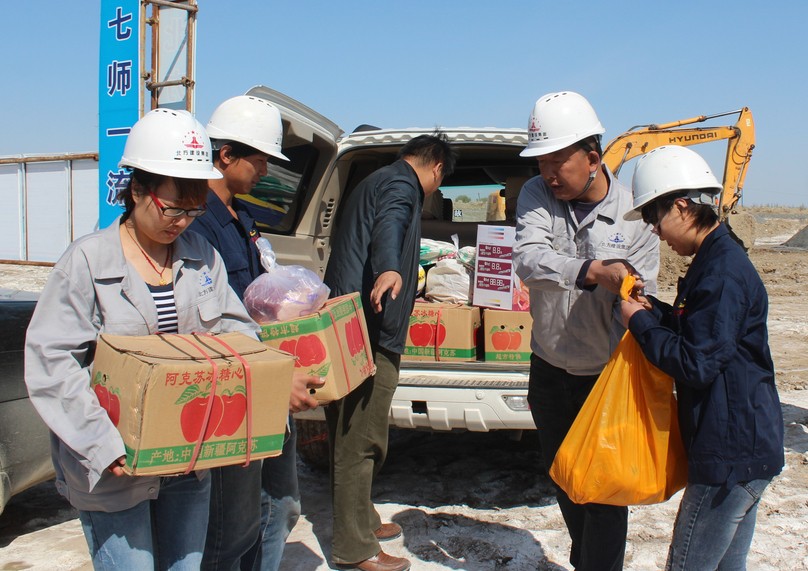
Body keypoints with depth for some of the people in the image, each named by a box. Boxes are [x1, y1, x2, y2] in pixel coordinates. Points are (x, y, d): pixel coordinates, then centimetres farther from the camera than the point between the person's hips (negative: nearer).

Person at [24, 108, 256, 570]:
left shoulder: (203, 256, 2)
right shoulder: (89, 260, -11)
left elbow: (237, 331, 4)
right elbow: (52, 362, -13)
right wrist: (104, 445, -21)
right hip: (115, 466, -4)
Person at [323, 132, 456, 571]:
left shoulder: (376, 182, 26)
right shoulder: (402, 185, -6)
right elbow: (389, 226, -30)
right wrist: (390, 269, -50)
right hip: (369, 334, -11)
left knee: (352, 438, 19)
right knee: (360, 442, -4)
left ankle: (361, 522, 34)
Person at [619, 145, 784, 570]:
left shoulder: (723, 274, -22)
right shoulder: (719, 260, 10)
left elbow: (696, 363, -25)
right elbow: (703, 331, 18)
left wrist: (640, 323, -13)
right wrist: (654, 311, 4)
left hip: (730, 454, -10)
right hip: (746, 445, 10)